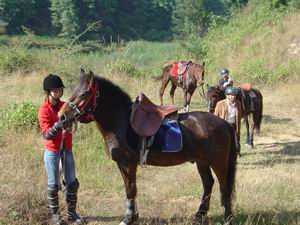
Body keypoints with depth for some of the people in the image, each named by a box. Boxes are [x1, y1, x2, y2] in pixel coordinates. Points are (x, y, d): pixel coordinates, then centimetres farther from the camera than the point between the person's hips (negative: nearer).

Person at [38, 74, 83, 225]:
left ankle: (72, 213, 23)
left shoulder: (65, 106, 3)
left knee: (72, 182, 9)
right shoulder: (44, 110, -12)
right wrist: (58, 125, -35)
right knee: (53, 184, 6)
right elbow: (46, 134, -19)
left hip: (67, 150, 5)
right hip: (52, 151, -5)